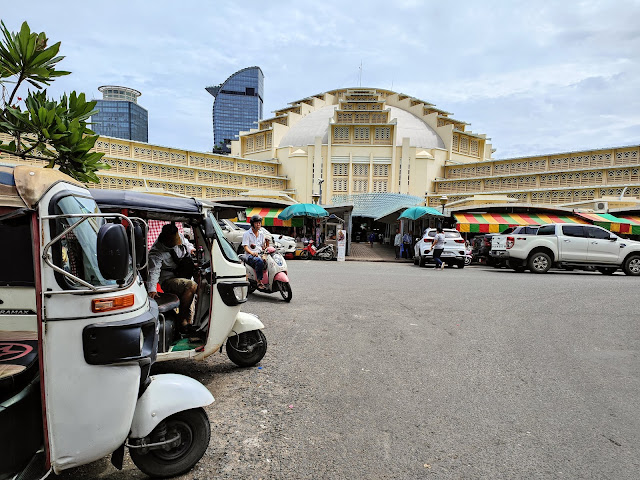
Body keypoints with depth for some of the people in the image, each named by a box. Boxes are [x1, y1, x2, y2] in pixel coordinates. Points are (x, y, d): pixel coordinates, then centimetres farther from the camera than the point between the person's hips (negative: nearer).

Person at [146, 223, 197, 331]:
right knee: (191, 286, -34)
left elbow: (187, 244, 25)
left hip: (184, 275, 8)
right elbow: (153, 271, -25)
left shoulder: (179, 237, 0)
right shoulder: (157, 252, -18)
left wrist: (191, 249, 8)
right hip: (169, 281, -8)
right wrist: (152, 289, -36)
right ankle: (182, 318, -18)